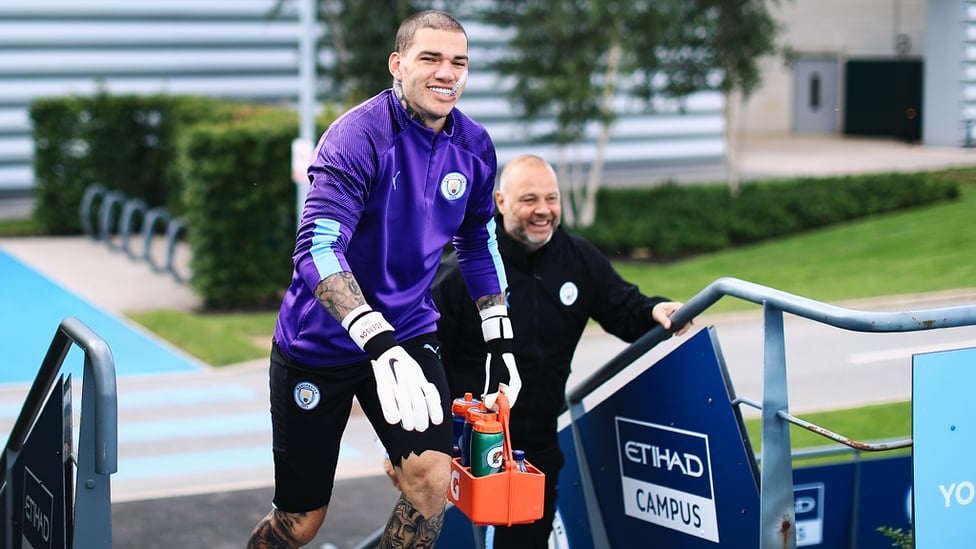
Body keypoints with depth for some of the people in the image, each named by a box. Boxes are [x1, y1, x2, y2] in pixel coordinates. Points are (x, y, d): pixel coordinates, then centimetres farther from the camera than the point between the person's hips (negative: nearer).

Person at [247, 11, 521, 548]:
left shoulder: (474, 147, -2)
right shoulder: (357, 136, -20)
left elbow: (478, 244, 14)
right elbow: (317, 249, -31)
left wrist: (500, 342, 8)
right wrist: (379, 346, -43)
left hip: (407, 334, 4)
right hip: (319, 343, -4)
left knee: (432, 477, -18)